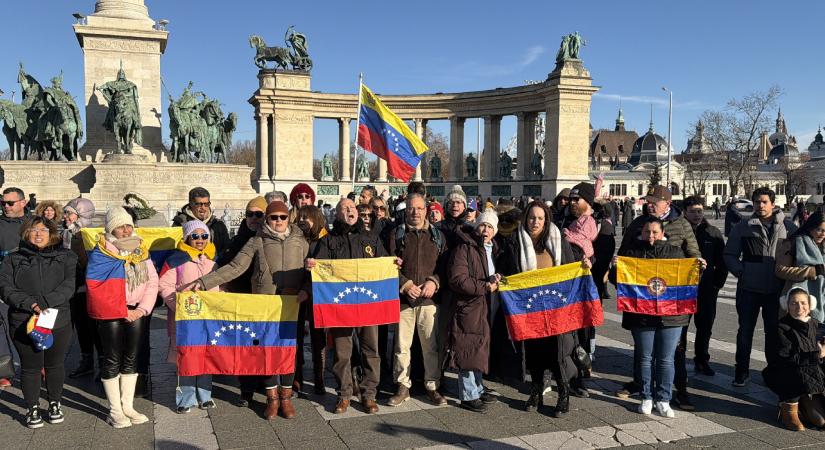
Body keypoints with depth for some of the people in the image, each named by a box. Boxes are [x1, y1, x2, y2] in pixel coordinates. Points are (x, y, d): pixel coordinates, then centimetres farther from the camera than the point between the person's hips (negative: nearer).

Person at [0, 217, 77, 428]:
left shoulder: (65, 257, 5)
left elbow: (68, 285, -6)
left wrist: (45, 302, -20)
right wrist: (31, 305, -19)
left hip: (59, 322, 1)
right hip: (24, 323, 0)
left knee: (55, 365, 11)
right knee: (31, 367, 8)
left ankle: (55, 404, 28)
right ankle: (33, 409, 23)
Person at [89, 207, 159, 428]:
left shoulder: (140, 249, 7)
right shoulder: (102, 253, -7)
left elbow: (152, 281, 4)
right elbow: (96, 289, -14)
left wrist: (142, 309, -8)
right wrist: (123, 312, -14)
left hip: (135, 312, 5)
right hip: (110, 313, -4)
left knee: (131, 358, 10)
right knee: (113, 360, 3)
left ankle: (128, 406, 21)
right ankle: (115, 411, 13)